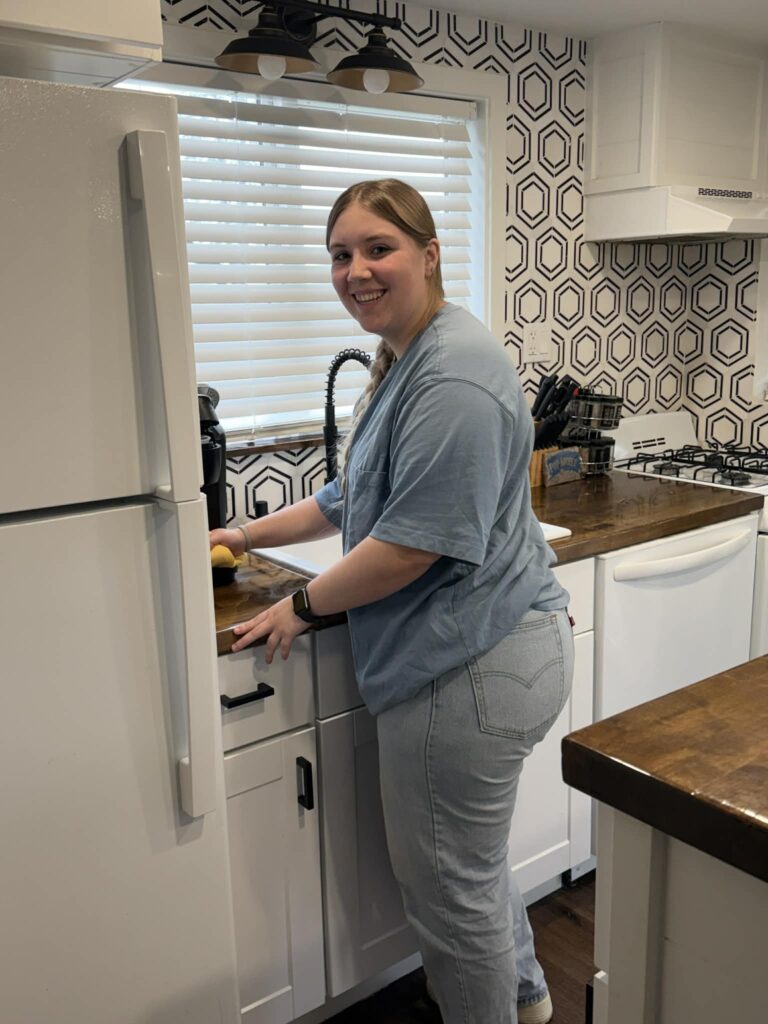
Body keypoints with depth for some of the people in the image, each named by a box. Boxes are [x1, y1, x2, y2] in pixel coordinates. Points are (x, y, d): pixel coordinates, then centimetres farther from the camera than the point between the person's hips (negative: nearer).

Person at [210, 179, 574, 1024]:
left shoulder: (452, 374, -21)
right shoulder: (403, 360, 14)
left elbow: (414, 542, -25)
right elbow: (359, 497, 23)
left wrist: (303, 606, -11)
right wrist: (249, 538, 21)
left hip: (473, 666, -11)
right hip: (478, 652, 11)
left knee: (450, 885, 8)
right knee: (469, 855, 28)